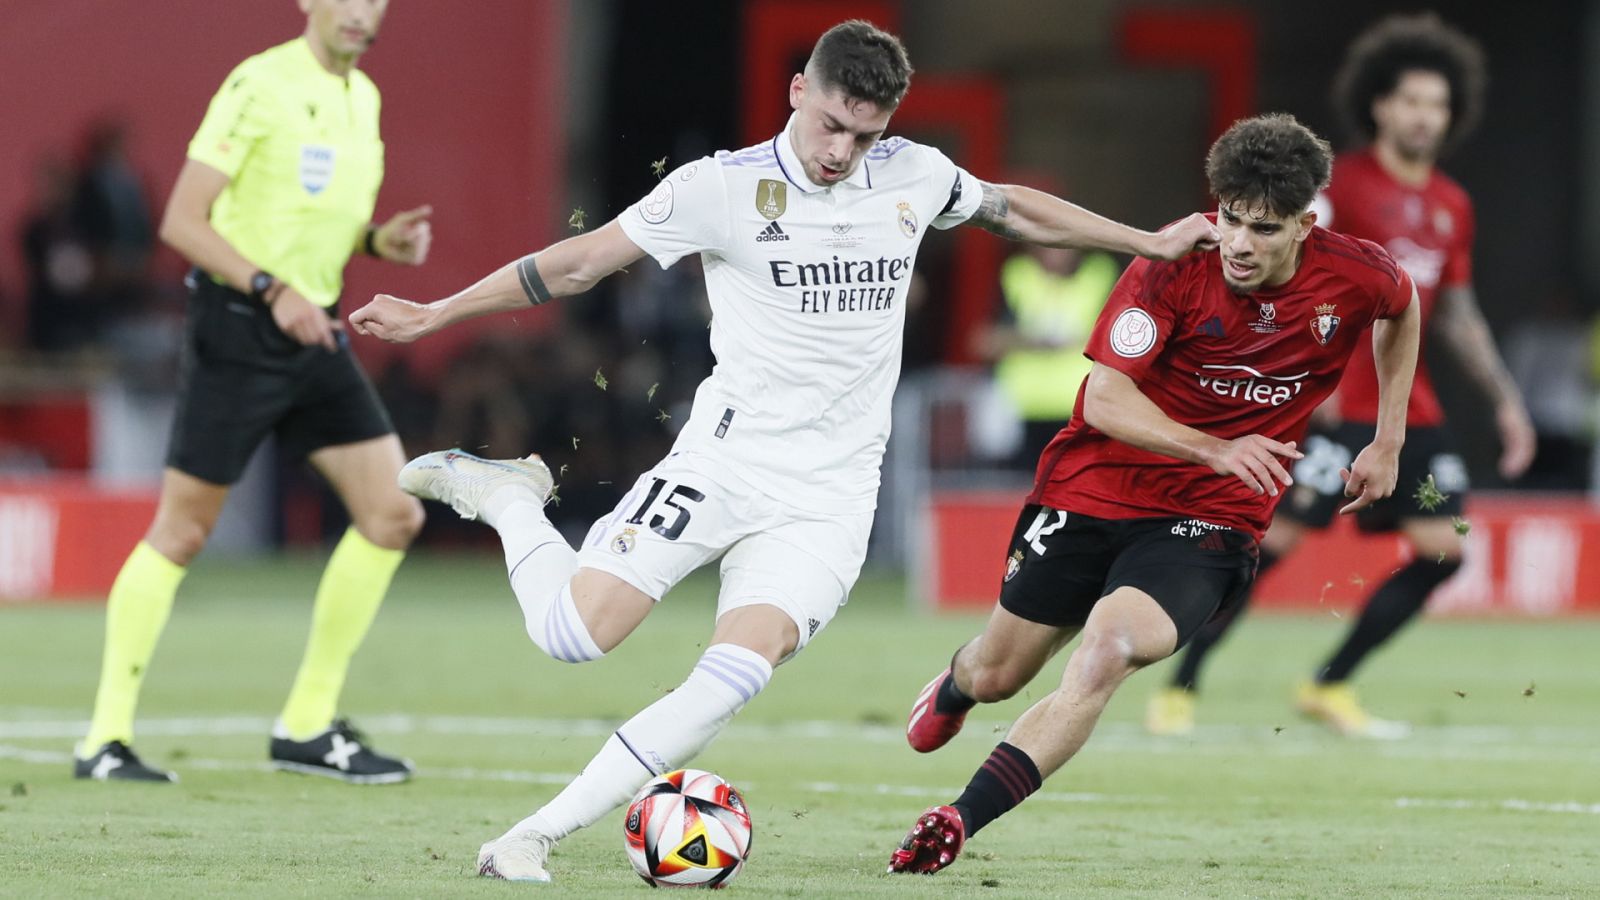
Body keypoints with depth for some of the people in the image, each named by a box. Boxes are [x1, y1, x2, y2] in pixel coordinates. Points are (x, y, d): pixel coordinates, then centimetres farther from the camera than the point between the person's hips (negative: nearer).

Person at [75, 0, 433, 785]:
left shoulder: (363, 98, 12)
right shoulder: (259, 86, -13)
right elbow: (182, 221, -16)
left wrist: (380, 240, 4)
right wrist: (273, 289, -25)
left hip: (315, 331, 8)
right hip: (236, 332, -8)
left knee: (394, 515, 0)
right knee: (181, 533, -4)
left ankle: (308, 727, 9)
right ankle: (105, 740, 5)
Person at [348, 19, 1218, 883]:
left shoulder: (915, 177, 5)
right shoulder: (723, 187, -7)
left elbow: (1014, 209, 25)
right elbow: (577, 263, -2)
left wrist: (1151, 243, 27)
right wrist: (433, 314, -2)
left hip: (829, 495, 2)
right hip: (723, 461, -2)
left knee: (736, 674, -20)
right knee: (573, 633, -15)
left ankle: (535, 836, -14)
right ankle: (506, 497, 18)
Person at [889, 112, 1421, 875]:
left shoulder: (1356, 276, -11)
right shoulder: (1174, 266, -17)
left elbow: (1401, 306, 16)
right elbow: (1105, 398, -20)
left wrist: (1388, 441, 13)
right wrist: (1216, 450, -34)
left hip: (1209, 524, 0)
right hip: (1092, 489, 1)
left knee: (1109, 648, -30)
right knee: (997, 675, 13)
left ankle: (958, 822, -28)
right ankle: (952, 688, 54)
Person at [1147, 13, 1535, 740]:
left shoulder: (1452, 207, 12)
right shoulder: (1341, 183, -8)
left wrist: (1505, 398, 16)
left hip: (1410, 407, 7)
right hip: (1336, 403, -7)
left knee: (1444, 549, -1)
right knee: (1275, 538, -10)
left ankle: (1329, 686, 11)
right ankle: (1179, 689, 1)